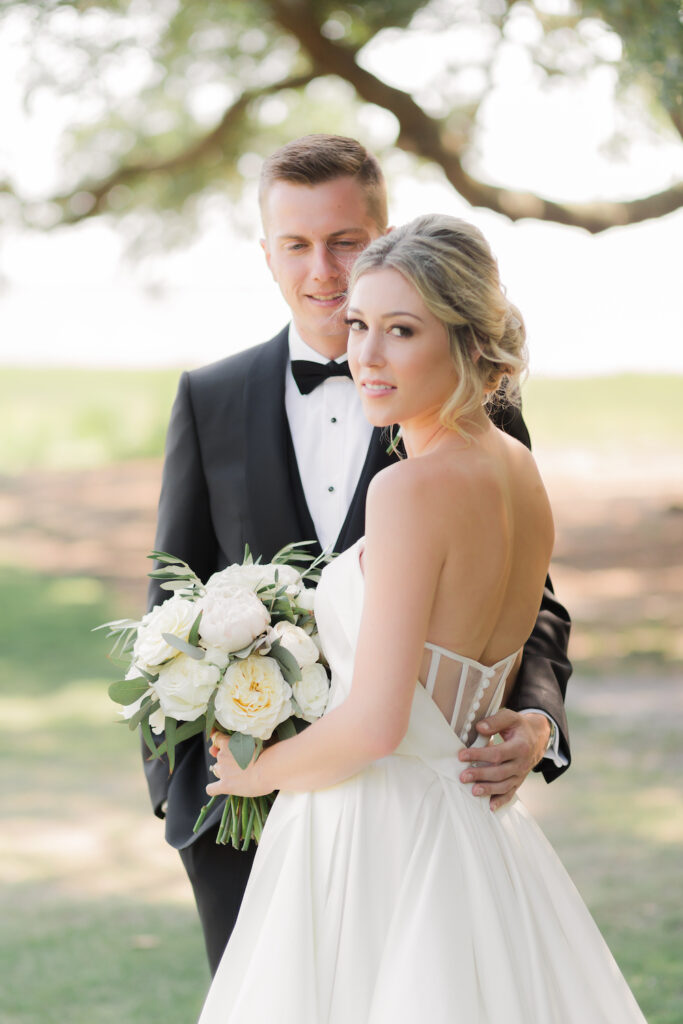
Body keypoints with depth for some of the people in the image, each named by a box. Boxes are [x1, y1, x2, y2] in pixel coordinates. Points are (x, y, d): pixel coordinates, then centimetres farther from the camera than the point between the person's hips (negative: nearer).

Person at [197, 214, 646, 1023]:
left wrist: (261, 771, -7)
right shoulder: (520, 472, 6)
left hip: (379, 849, -9)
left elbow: (375, 722, -23)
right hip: (477, 830, 9)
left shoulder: (412, 487, -21)